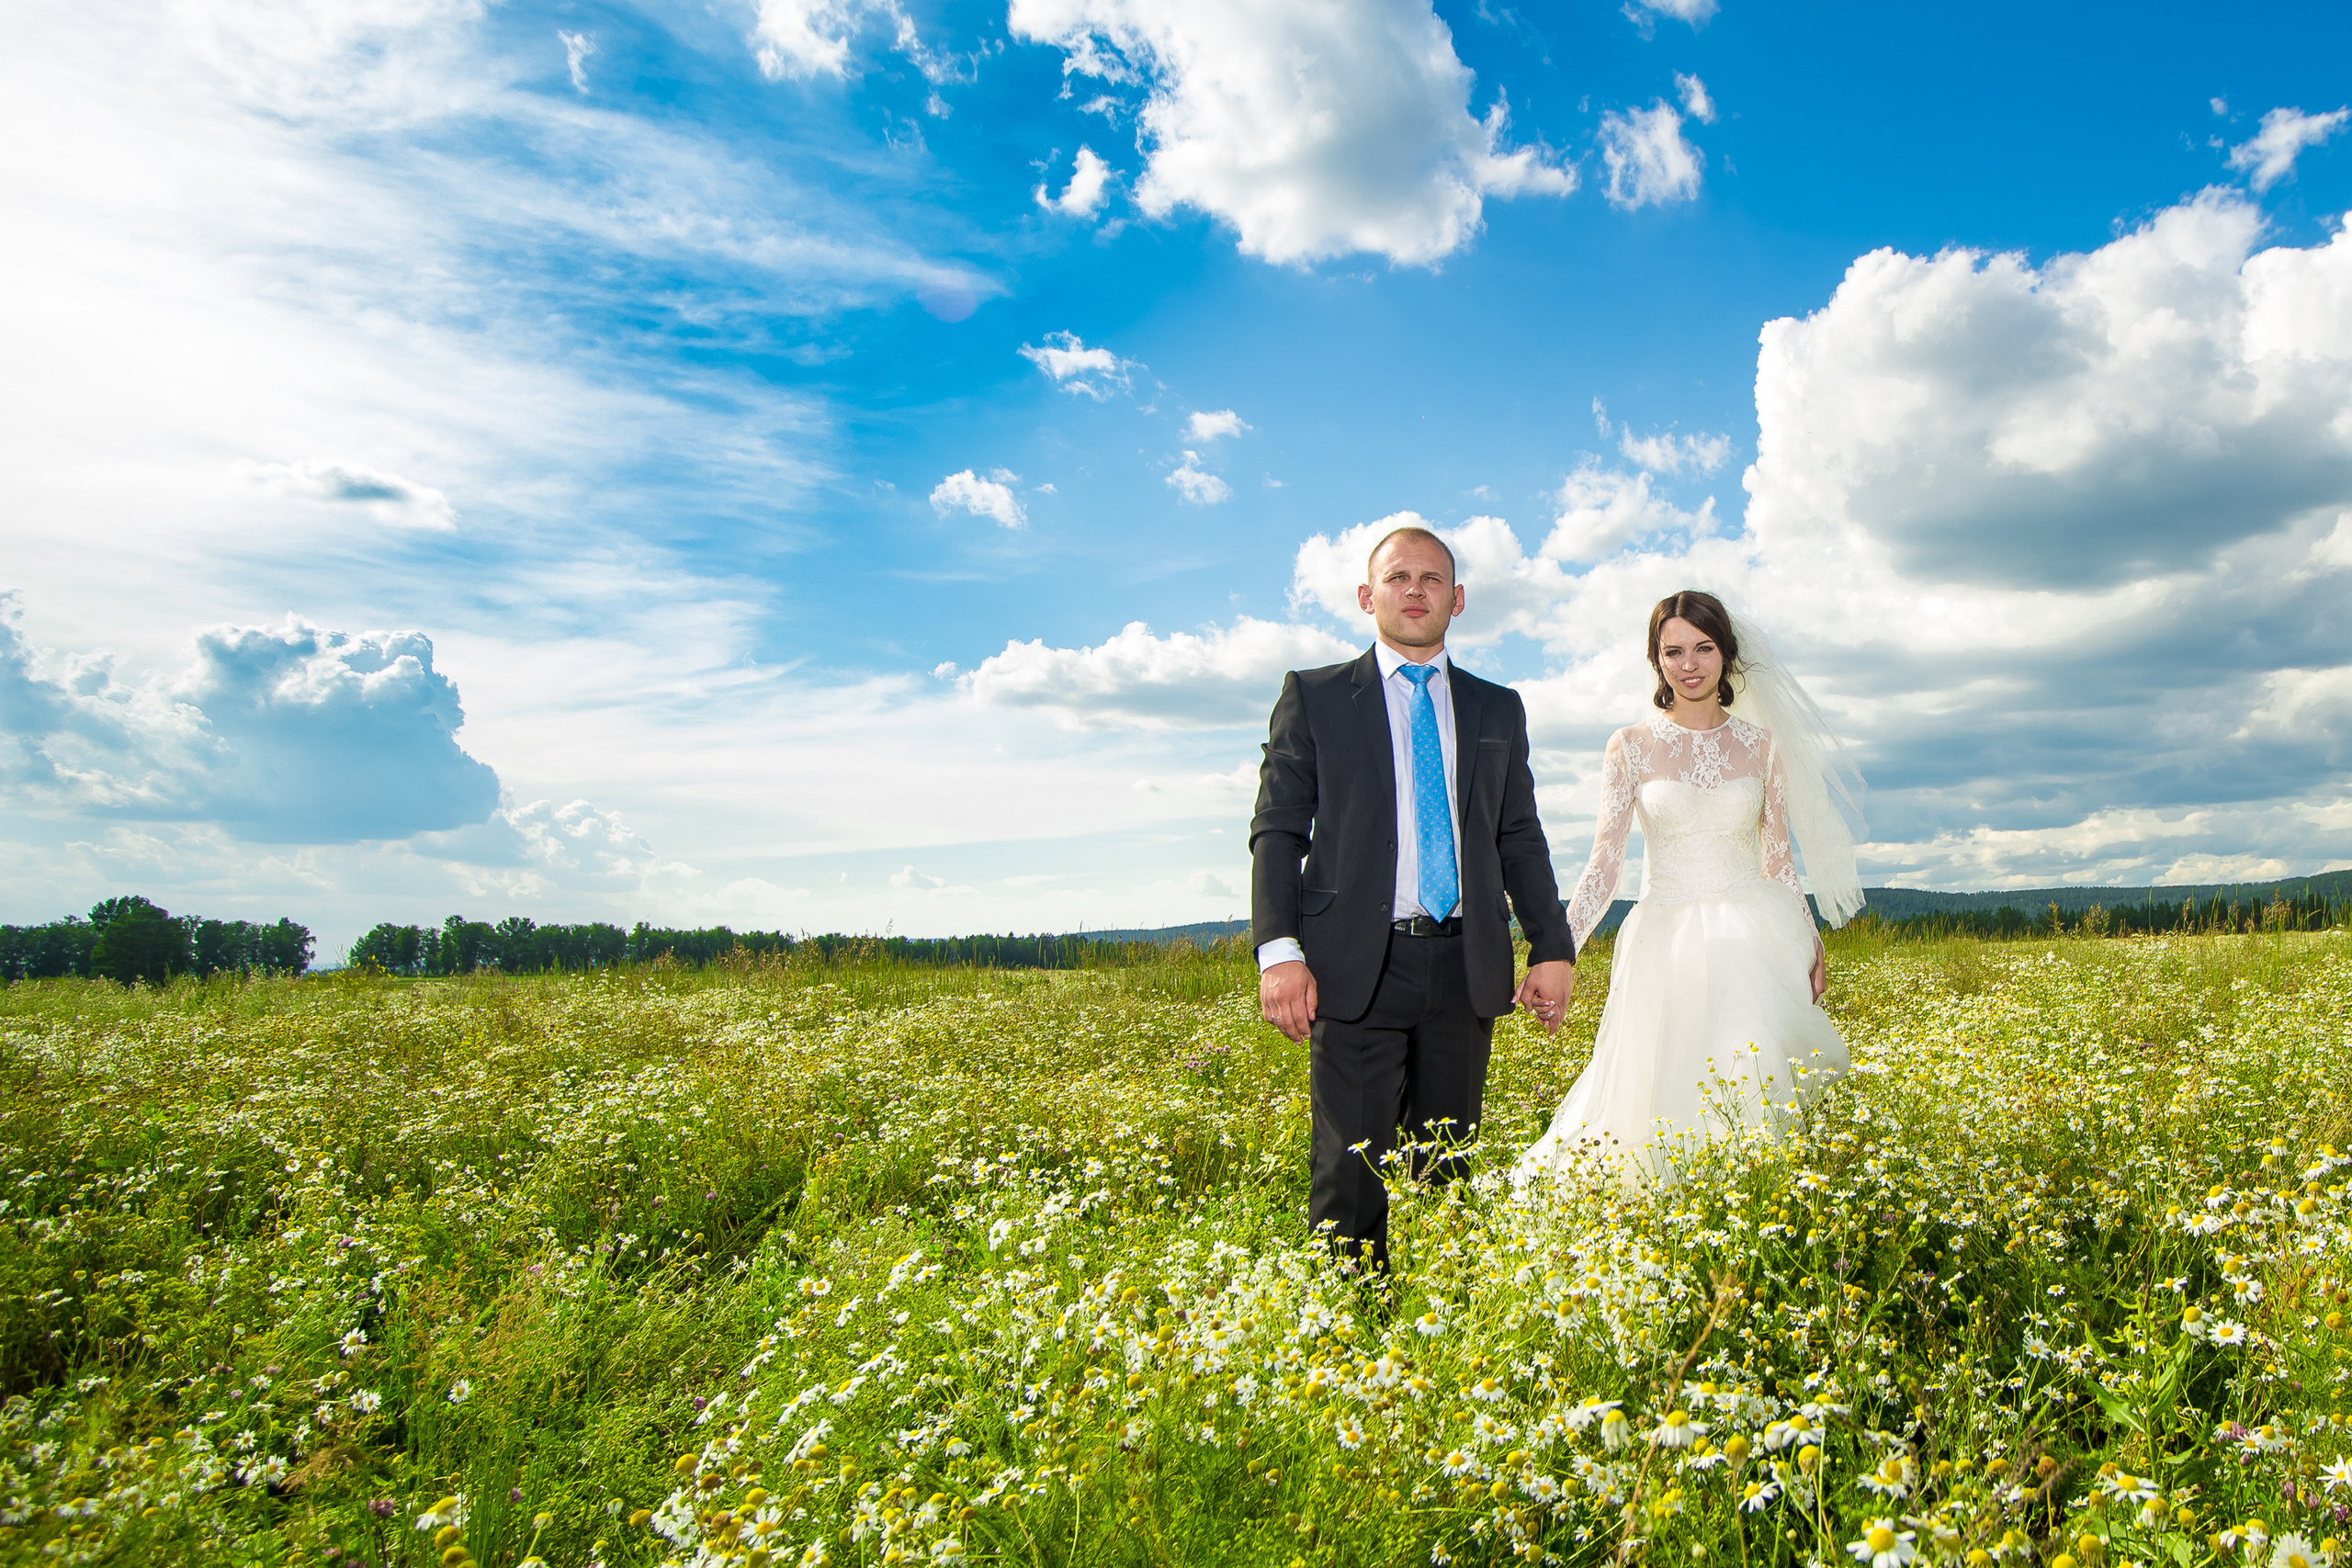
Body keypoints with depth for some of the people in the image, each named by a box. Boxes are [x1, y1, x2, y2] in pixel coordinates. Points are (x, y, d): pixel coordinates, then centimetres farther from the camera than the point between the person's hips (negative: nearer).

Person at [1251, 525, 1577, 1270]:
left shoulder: (1498, 709, 17)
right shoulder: (1313, 696, 8)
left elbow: (1521, 839, 17)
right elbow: (1277, 830, 2)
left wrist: (1553, 947, 7)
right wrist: (1279, 951, -10)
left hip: (1465, 967, 3)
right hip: (1358, 969, -3)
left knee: (1447, 1172, 8)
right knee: (1350, 1176, -6)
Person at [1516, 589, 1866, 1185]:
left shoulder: (1762, 745, 9)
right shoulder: (1631, 746, 4)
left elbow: (1778, 860, 13)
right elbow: (1604, 862, -3)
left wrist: (1812, 944, 4)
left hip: (1752, 939, 1)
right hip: (1665, 941, -1)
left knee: (1751, 1084, -15)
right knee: (1665, 1090, -5)